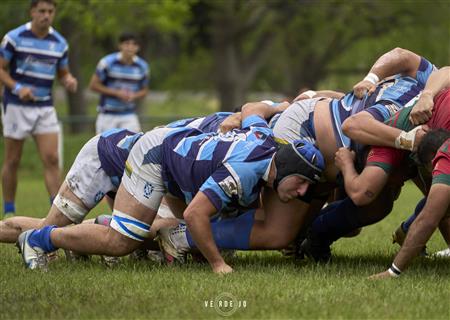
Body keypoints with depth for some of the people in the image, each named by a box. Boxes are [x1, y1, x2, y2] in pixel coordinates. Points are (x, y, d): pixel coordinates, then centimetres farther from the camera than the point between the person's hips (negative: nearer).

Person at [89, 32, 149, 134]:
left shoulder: (142, 66, 0)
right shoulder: (107, 62, -11)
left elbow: (144, 90, 12)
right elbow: (93, 85, -8)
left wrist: (134, 96, -12)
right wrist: (117, 93, -16)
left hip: (129, 115, 2)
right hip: (107, 115, -2)